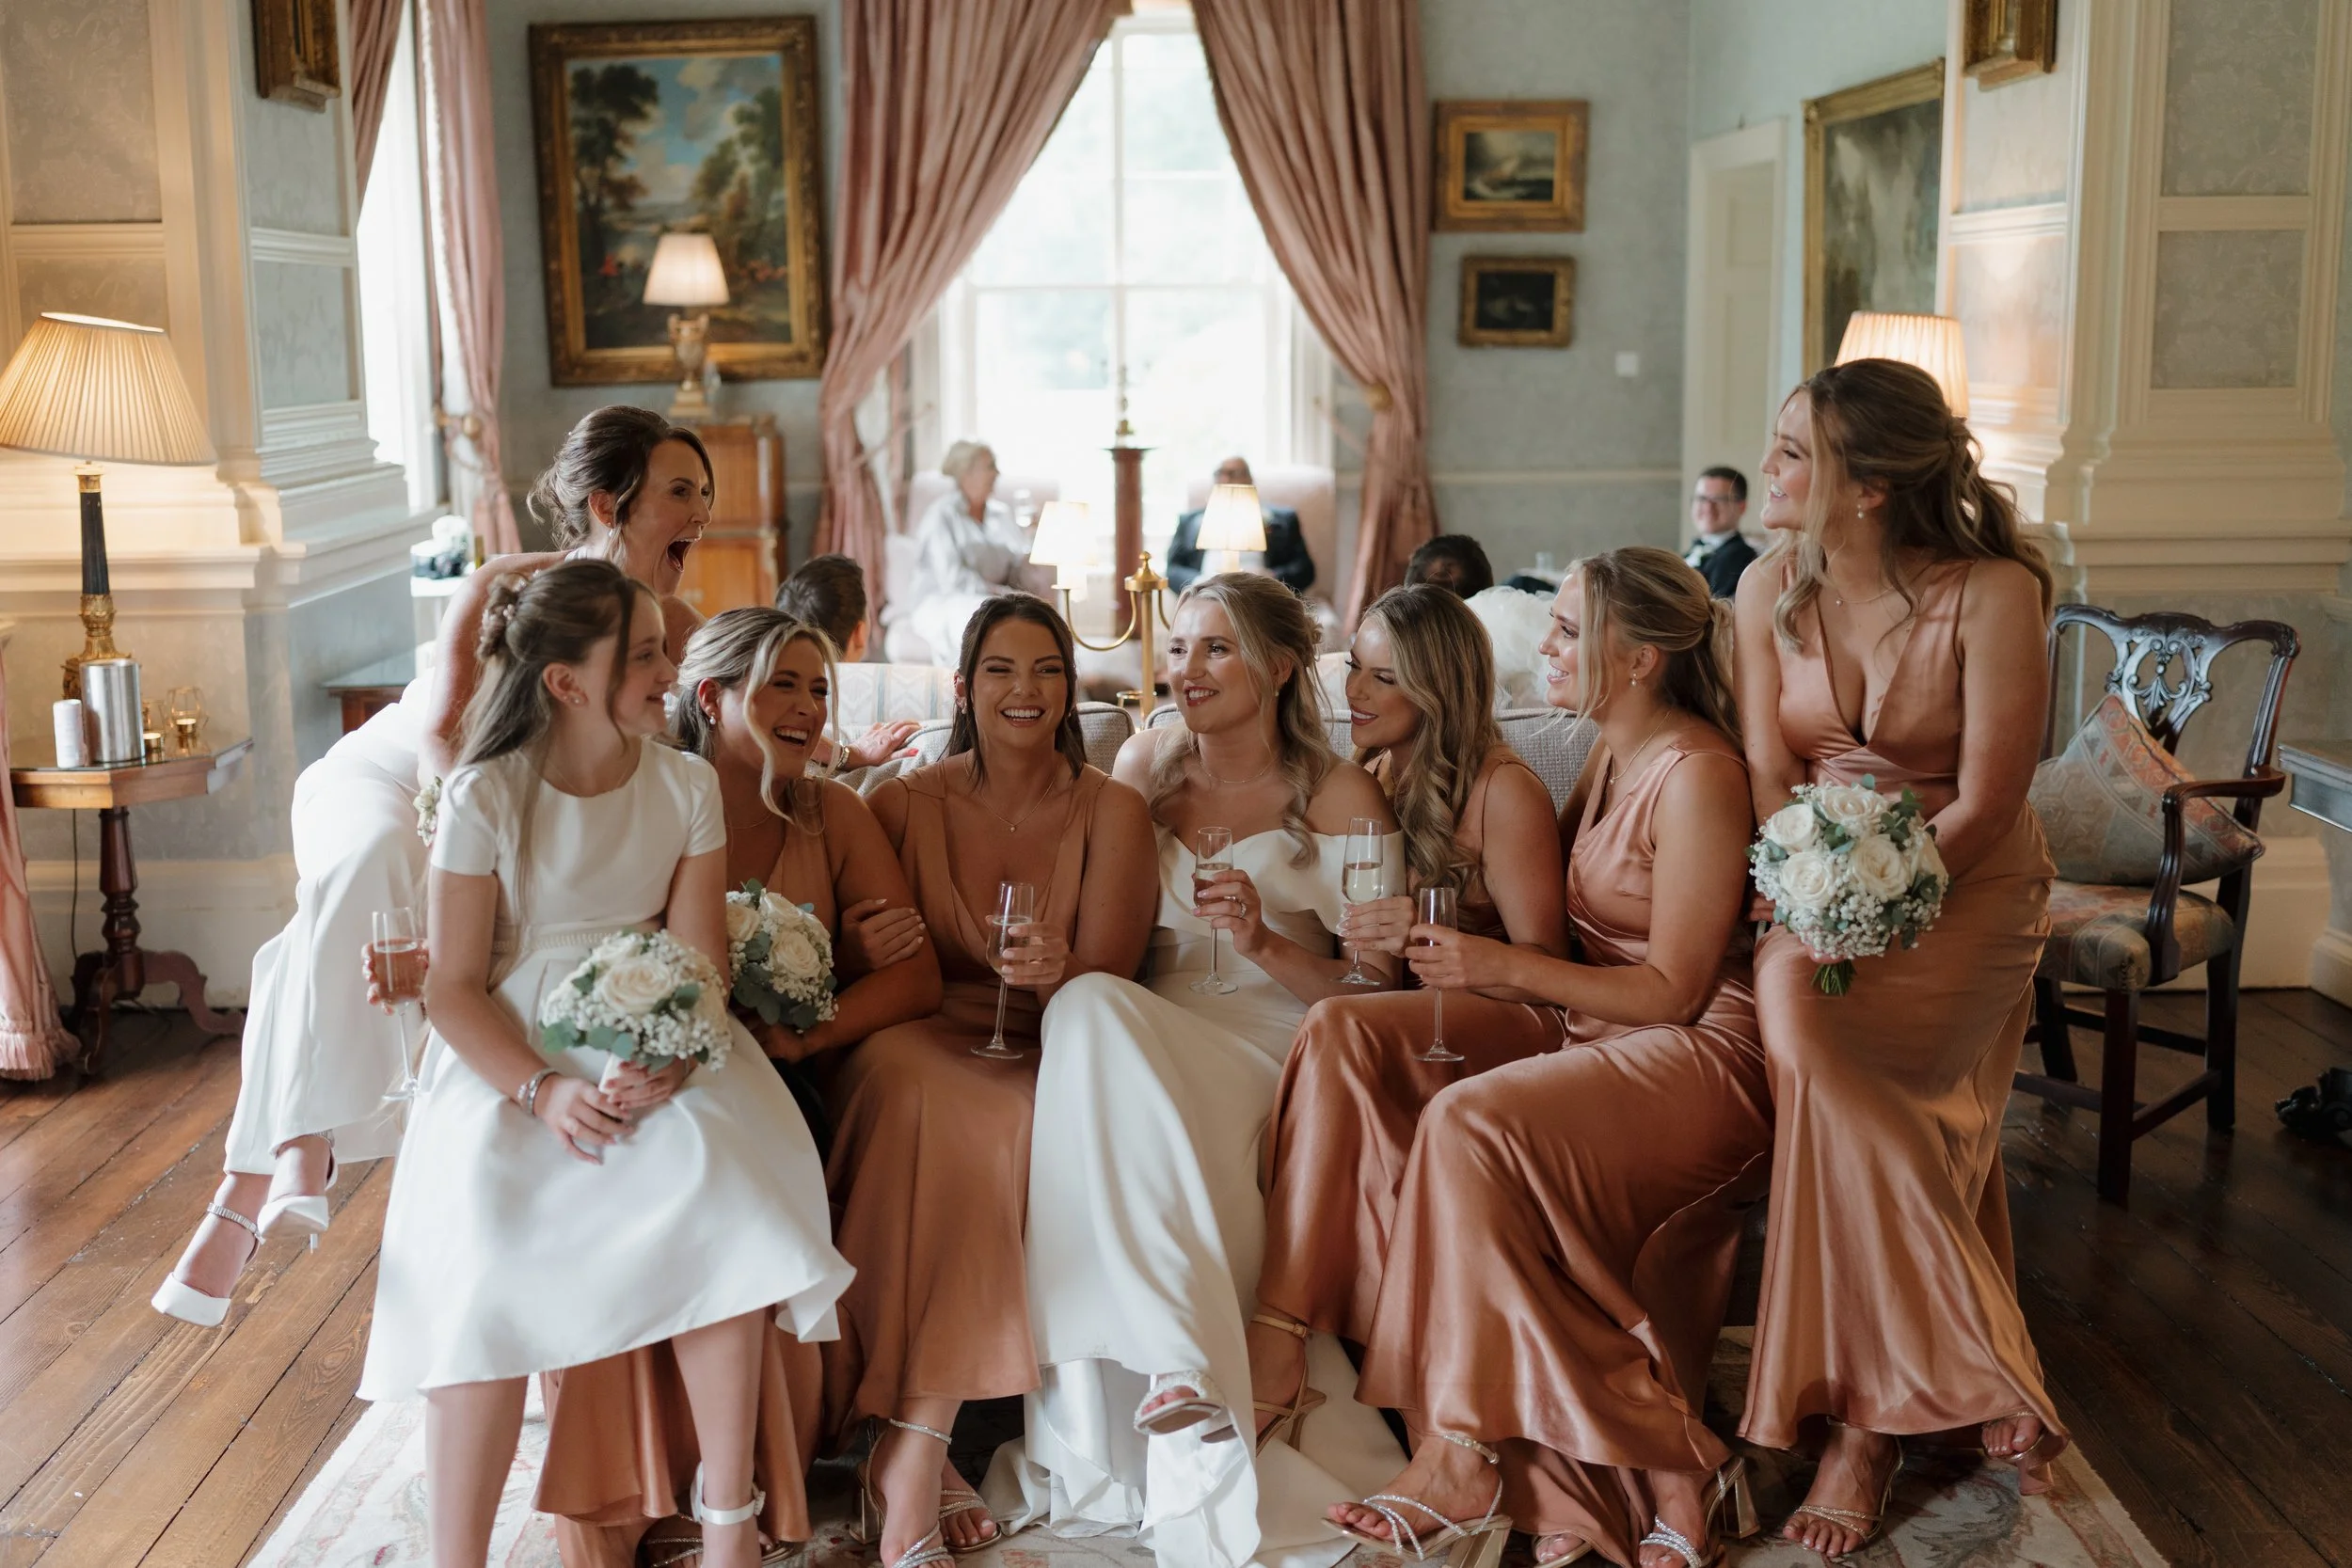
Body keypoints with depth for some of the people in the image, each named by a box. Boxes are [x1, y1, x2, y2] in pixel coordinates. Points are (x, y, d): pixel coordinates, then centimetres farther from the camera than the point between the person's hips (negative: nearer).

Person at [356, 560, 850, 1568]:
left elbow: (700, 961, -1)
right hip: (509, 1058, -2)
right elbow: (454, 987, -5)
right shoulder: (486, 795, -5)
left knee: (725, 1204, -26)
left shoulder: (686, 786, 3)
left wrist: (667, 1068, -22)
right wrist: (541, 1090, -21)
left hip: (657, 1050, 2)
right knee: (486, 1260, -26)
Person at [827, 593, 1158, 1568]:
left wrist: (1061, 972, -24)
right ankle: (920, 1453, -32)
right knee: (903, 1081, -35)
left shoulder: (1110, 811, 7)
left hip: (1043, 1059, 0)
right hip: (924, 1047, 0)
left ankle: (910, 1444, -28)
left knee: (1015, 1123, -35)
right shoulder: (906, 805, 9)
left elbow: (1107, 977, -3)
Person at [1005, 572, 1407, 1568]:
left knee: (1091, 1014, -33)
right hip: (1146, 1035, 4)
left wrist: (1265, 942, -15)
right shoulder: (1145, 765, 16)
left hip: (1271, 1044, -4)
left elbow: (1378, 990, -1)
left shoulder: (1339, 798, 3)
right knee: (1085, 1006, -33)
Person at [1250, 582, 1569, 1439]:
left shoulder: (1502, 790, -6)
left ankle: (1281, 1328, -36)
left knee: (1338, 1026, -34)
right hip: (1403, 1022, 6)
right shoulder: (1368, 780, 14)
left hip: (1500, 1028, -6)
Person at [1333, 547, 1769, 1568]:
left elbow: (1673, 988, -15)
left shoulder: (1697, 774, -13)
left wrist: (1501, 965, -19)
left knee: (1472, 1123, -30)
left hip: (1697, 1056, -8)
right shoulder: (1612, 756, 15)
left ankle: (1467, 1453, -23)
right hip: (1600, 1041, 8)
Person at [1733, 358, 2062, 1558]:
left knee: (1806, 1023, -28)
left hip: (1967, 885, -4)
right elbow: (1769, 773, -2)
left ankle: (1869, 1419, -16)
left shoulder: (1993, 595, -15)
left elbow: (1986, 802, -16)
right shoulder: (1771, 589, -2)